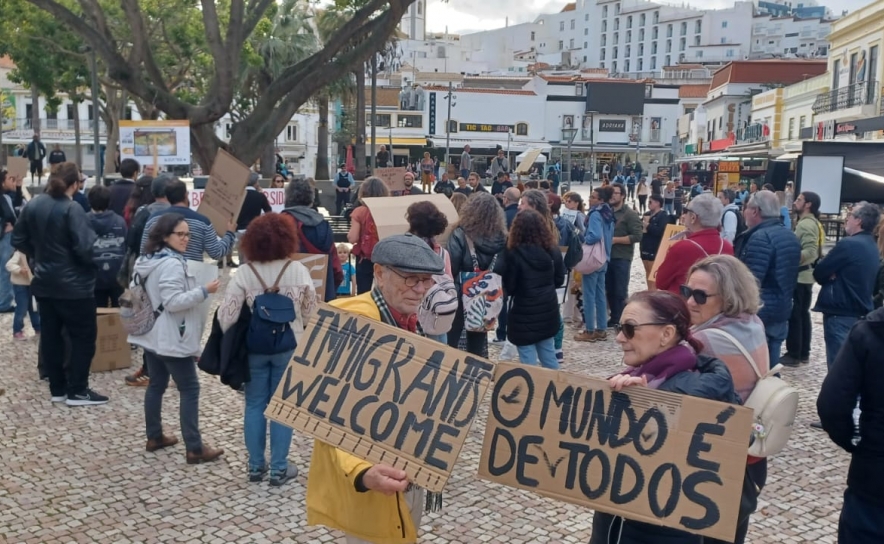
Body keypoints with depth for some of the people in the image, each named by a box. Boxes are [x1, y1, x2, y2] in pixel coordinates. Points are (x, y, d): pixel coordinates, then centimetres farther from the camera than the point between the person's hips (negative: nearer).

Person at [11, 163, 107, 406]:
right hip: (73, 285, -7)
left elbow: (18, 240, 10)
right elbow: (86, 248, -25)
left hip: (44, 282, 7)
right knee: (83, 336, 2)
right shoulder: (72, 210, -19)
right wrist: (96, 261, -6)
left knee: (50, 334, 13)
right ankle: (77, 391, 3)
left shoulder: (32, 205, 3)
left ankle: (57, 388, 20)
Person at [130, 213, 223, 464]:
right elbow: (173, 302, -26)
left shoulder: (147, 260, 11)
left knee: (156, 385, 18)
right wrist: (203, 291, -22)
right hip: (171, 339, -10)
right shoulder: (172, 264, -21)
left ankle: (154, 437, 27)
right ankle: (195, 449, -4)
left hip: (151, 335, 10)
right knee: (190, 389, -5)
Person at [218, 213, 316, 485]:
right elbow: (310, 312, 0)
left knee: (255, 404, 12)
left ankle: (256, 465, 20)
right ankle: (279, 468, 12)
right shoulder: (298, 271, -8)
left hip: (253, 347, 1)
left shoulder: (244, 274, -8)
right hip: (288, 346, -1)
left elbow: (226, 316, -10)